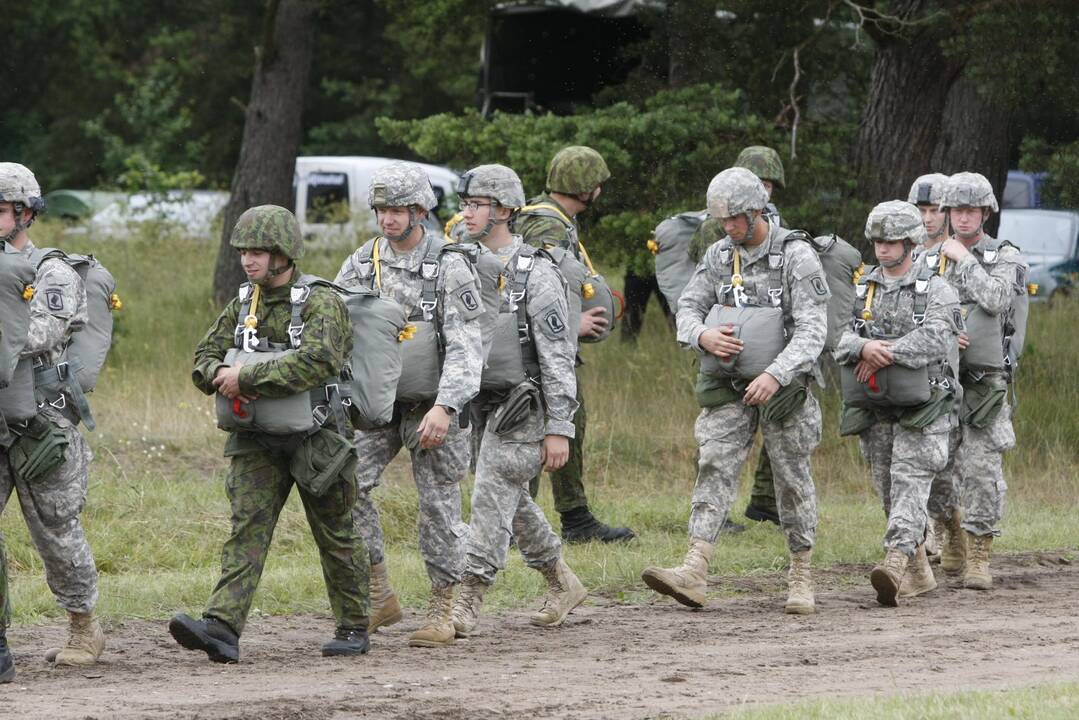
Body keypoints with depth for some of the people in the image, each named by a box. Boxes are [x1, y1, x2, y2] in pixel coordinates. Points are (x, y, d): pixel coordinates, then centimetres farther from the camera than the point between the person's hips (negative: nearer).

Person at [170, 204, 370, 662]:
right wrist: (221, 375, -16)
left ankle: (354, 629, 23)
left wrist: (247, 377, -28)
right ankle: (221, 629, -23)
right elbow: (204, 357, 9)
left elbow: (317, 361, -29)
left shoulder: (320, 304, -14)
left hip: (314, 440, -5)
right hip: (257, 442, 5)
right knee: (247, 527, -10)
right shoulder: (243, 304, 7)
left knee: (337, 538, 8)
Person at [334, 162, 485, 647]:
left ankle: (442, 611, 14)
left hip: (432, 404, -4)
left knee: (439, 504, 1)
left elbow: (467, 348, -20)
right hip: (380, 401, 4)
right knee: (347, 484, -11)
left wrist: (445, 407, -33)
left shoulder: (449, 268, -13)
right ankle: (379, 596, -1)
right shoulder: (362, 263, 2)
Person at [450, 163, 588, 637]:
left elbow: (558, 355, -15)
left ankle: (468, 603, -13)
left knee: (492, 498, -13)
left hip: (522, 407, -8)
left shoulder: (535, 273, -13)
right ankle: (563, 584, 31)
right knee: (512, 502, 16)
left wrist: (559, 429, -18)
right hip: (483, 405, 8)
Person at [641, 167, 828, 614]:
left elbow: (812, 329, -19)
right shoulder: (719, 255, 6)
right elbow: (688, 308, 9)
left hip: (782, 387, -4)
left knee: (792, 478, 5)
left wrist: (775, 375, -31)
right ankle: (693, 573, -20)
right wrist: (704, 335, -16)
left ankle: (801, 579, 17)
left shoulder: (797, 257, -12)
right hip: (728, 388, 4)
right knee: (715, 468, -9)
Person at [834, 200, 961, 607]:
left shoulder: (937, 292, -2)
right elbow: (839, 338, -3)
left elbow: (935, 340, -19)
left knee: (910, 484, -16)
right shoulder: (861, 291, 11)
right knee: (888, 492, 7)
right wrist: (864, 347, -25)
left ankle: (895, 565, -30)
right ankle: (919, 573, 18)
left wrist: (884, 352, -21)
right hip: (874, 411, 5)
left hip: (921, 409, -5)